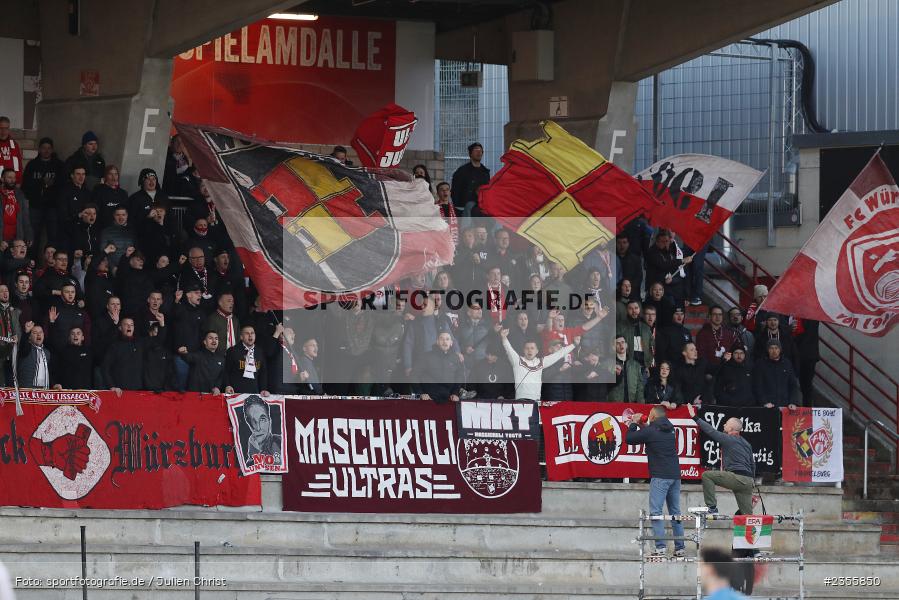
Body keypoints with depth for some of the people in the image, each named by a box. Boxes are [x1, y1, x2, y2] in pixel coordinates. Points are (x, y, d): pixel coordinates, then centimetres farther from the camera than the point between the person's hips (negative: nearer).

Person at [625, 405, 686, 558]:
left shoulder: (651, 431, -9)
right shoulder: (670, 430, 12)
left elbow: (629, 439, 0)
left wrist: (634, 424, 14)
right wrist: (642, 426, 29)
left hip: (660, 476, -7)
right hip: (675, 475, 7)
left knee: (656, 512, -7)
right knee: (675, 512, 12)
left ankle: (660, 547, -16)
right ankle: (680, 547, 12)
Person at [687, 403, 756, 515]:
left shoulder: (728, 440, -3)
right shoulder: (746, 444, 22)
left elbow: (711, 431, -4)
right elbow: (752, 465, 26)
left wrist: (695, 417, 3)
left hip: (737, 478, -8)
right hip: (749, 481, 8)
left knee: (707, 475, 0)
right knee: (747, 514, 13)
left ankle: (712, 507, -3)